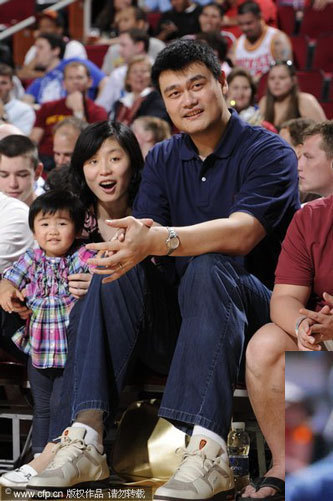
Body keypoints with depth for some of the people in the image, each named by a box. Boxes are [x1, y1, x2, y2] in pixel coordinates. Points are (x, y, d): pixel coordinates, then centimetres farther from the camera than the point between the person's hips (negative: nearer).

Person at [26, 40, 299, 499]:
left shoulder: (269, 152, -7)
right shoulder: (162, 160, 12)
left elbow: (241, 233, -25)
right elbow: (143, 233, -2)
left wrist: (157, 240, -40)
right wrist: (132, 244, -29)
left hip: (255, 307, -5)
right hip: (176, 315, 5)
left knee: (207, 269, -35)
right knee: (118, 272, -22)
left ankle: (208, 453, -49)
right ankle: (85, 440, -33)